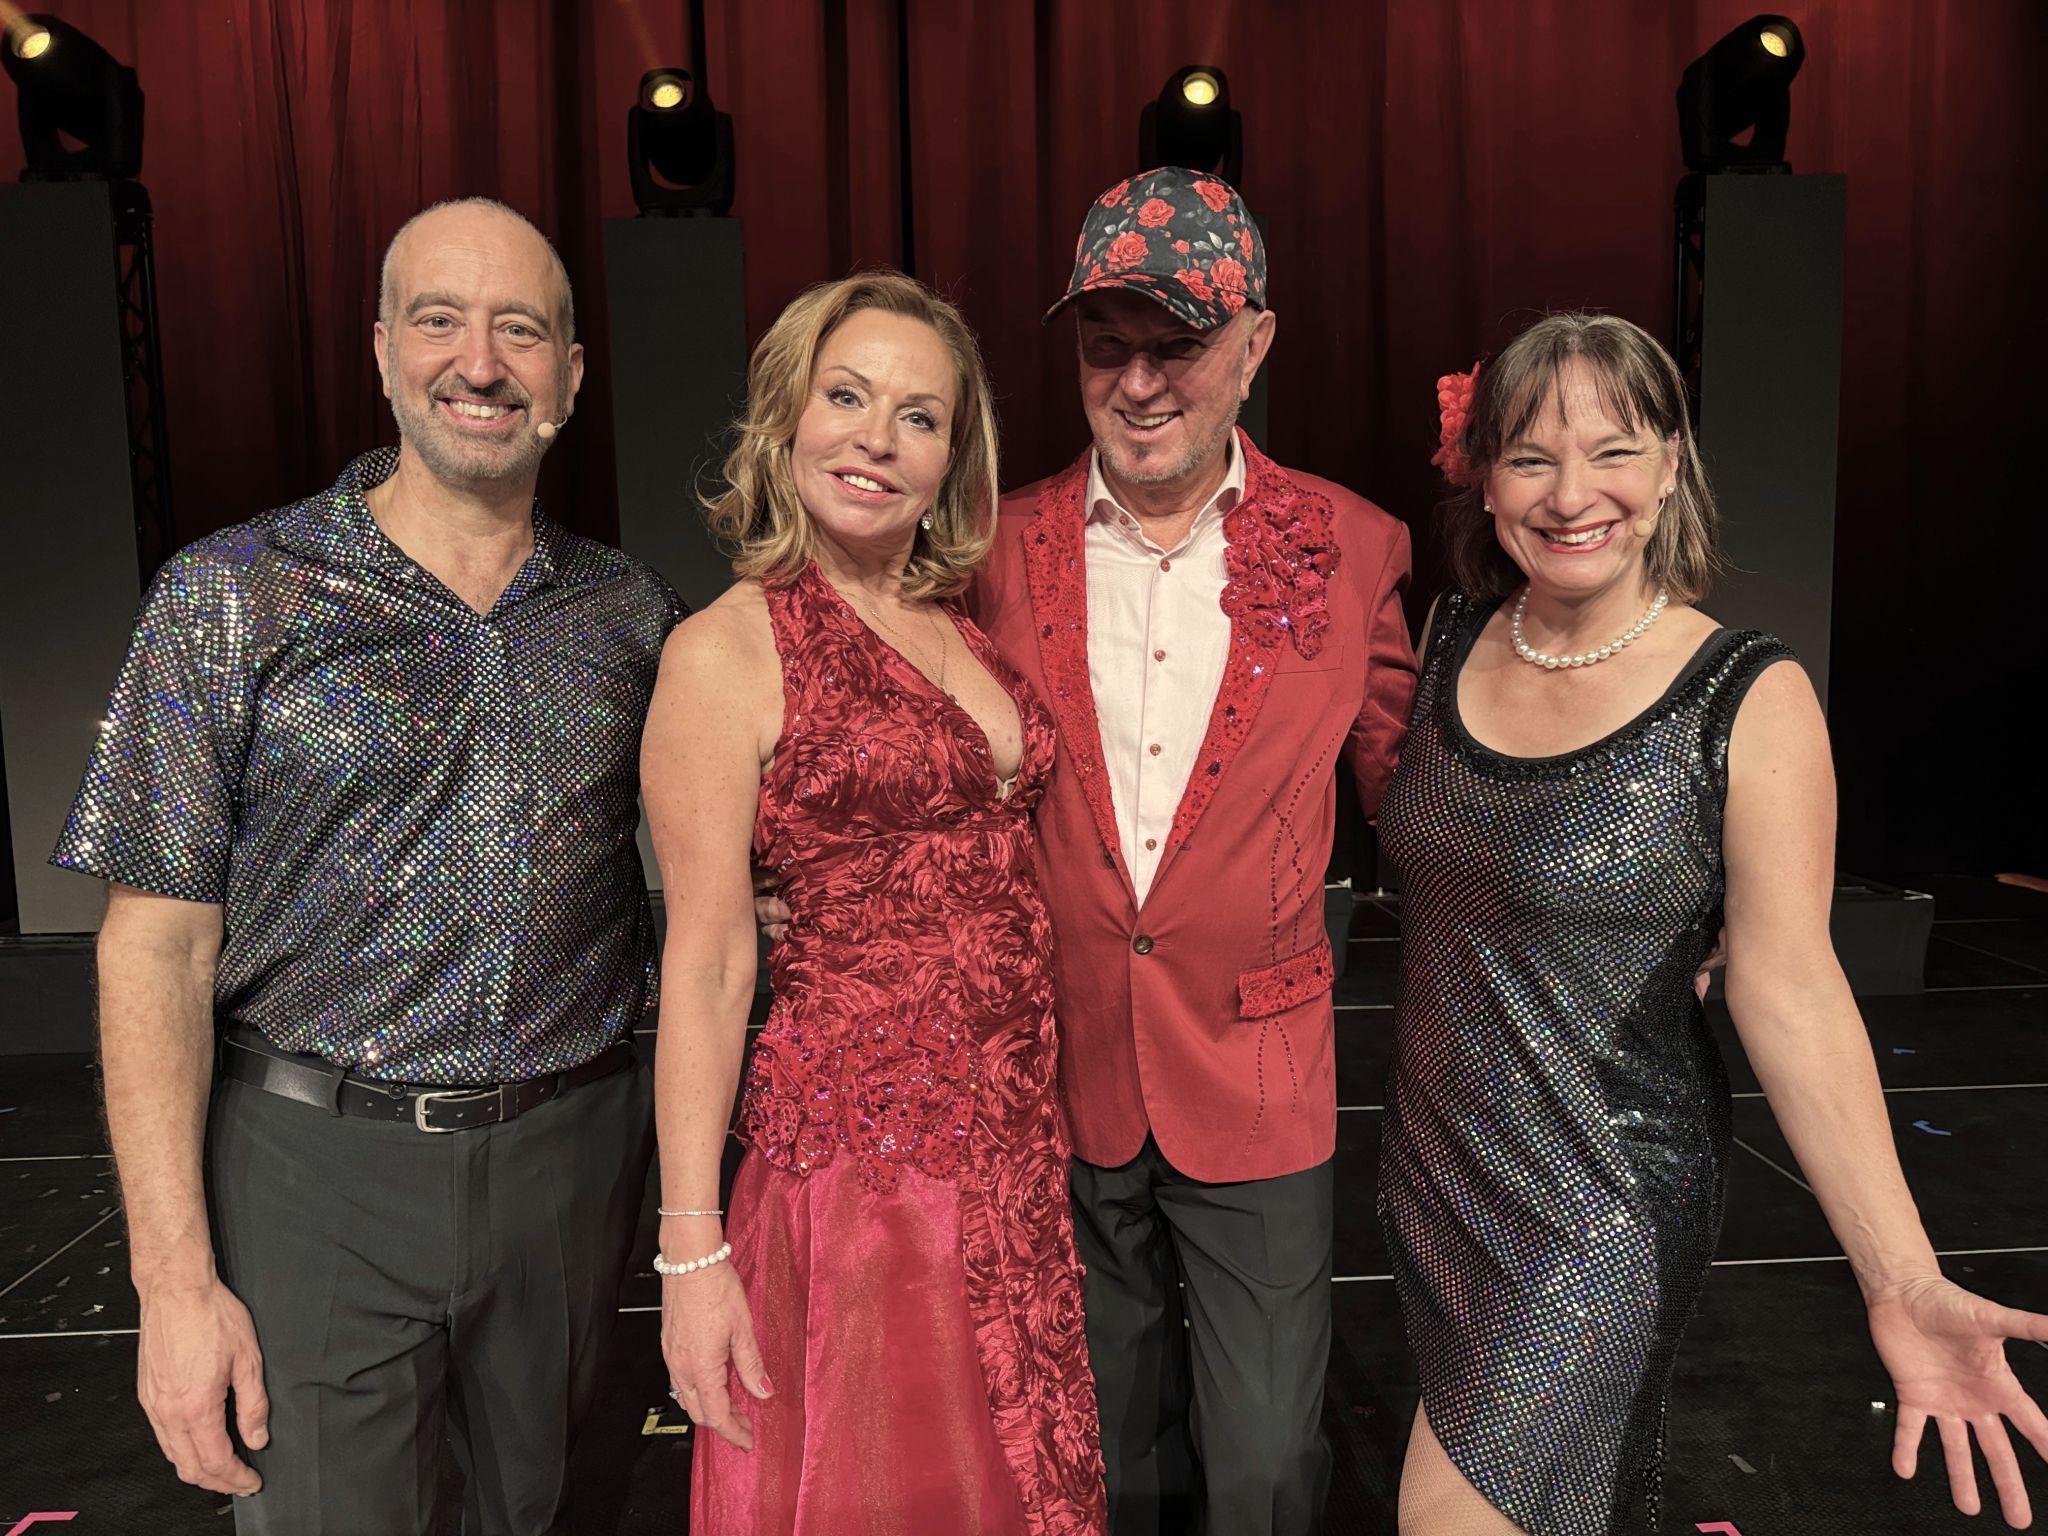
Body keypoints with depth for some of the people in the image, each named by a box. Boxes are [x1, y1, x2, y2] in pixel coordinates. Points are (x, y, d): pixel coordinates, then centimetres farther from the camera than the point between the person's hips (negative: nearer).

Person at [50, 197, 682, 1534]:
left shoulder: (631, 611, 2)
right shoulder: (233, 595, -6)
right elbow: (159, 947, -7)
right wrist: (176, 1279, -10)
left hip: (571, 1157, 3)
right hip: (320, 1168, -2)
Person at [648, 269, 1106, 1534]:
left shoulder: (968, 624, 7)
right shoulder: (729, 648, -10)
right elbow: (706, 965, -10)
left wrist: (1034, 1118, 9)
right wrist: (692, 1250, -10)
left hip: (1021, 1140, 6)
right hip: (859, 1137, -5)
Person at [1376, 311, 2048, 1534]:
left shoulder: (1750, 699, -16)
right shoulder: (1454, 641, -2)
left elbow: (1792, 991, -17)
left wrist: (1904, 1284, -23)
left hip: (1604, 1195, -5)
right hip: (1433, 1159, 5)